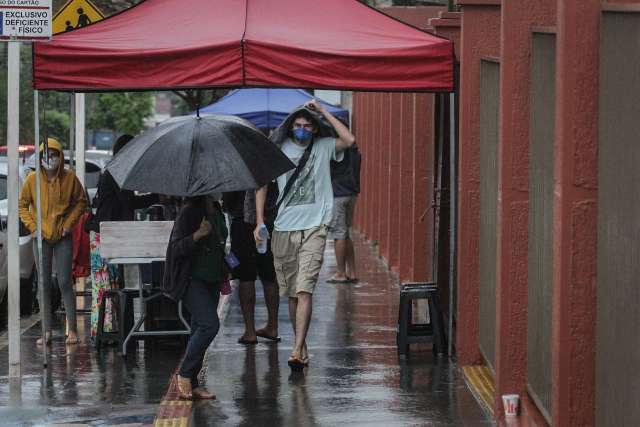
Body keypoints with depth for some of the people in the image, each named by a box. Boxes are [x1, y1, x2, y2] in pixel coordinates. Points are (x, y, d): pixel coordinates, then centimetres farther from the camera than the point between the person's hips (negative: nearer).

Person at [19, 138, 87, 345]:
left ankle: (72, 329, 2)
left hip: (63, 237, -1)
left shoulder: (69, 177, -5)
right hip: (41, 238, 1)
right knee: (44, 283, 4)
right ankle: (47, 331, 8)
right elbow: (22, 205, 5)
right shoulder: (33, 179, -4)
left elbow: (80, 202, 7)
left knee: (65, 282, -4)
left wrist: (69, 223, -3)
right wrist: (33, 226, -5)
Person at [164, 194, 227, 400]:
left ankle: (192, 383, 9)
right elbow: (176, 248, -15)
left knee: (201, 329, 6)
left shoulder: (216, 212, 13)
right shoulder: (189, 212, -12)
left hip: (211, 281, 8)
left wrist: (223, 278, 23)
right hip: (191, 280, -8)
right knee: (210, 324, -20)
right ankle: (184, 374, -10)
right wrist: (198, 234, -29)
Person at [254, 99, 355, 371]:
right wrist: (260, 221, 2)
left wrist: (324, 113, -8)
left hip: (314, 227, -3)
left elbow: (349, 140, -14)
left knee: (304, 290, -15)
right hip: (284, 229, 3)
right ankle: (302, 346, 23)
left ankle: (297, 351, -21)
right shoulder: (280, 150, 6)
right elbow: (262, 184, 11)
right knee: (291, 292, 10)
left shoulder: (323, 147, 4)